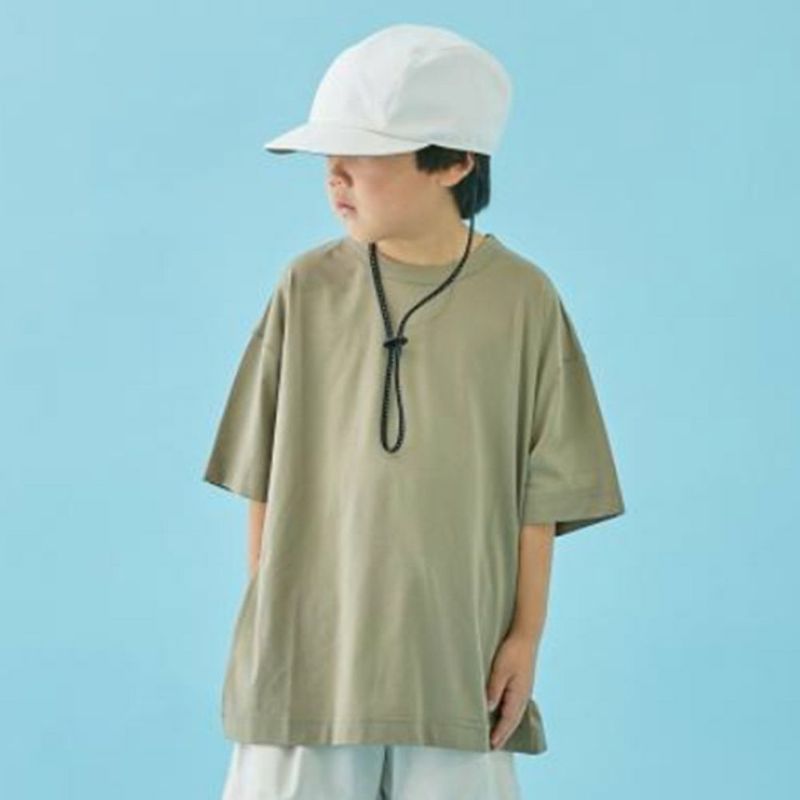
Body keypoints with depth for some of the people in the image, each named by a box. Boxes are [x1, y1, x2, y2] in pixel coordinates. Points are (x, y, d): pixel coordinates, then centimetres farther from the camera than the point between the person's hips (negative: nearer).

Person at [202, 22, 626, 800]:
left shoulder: (521, 298, -5)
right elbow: (266, 475, 4)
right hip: (309, 647, 1)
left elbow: (540, 488, 0)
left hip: (457, 659, -1)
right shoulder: (308, 287, -3)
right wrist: (264, 621, 4)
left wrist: (527, 634, 1)